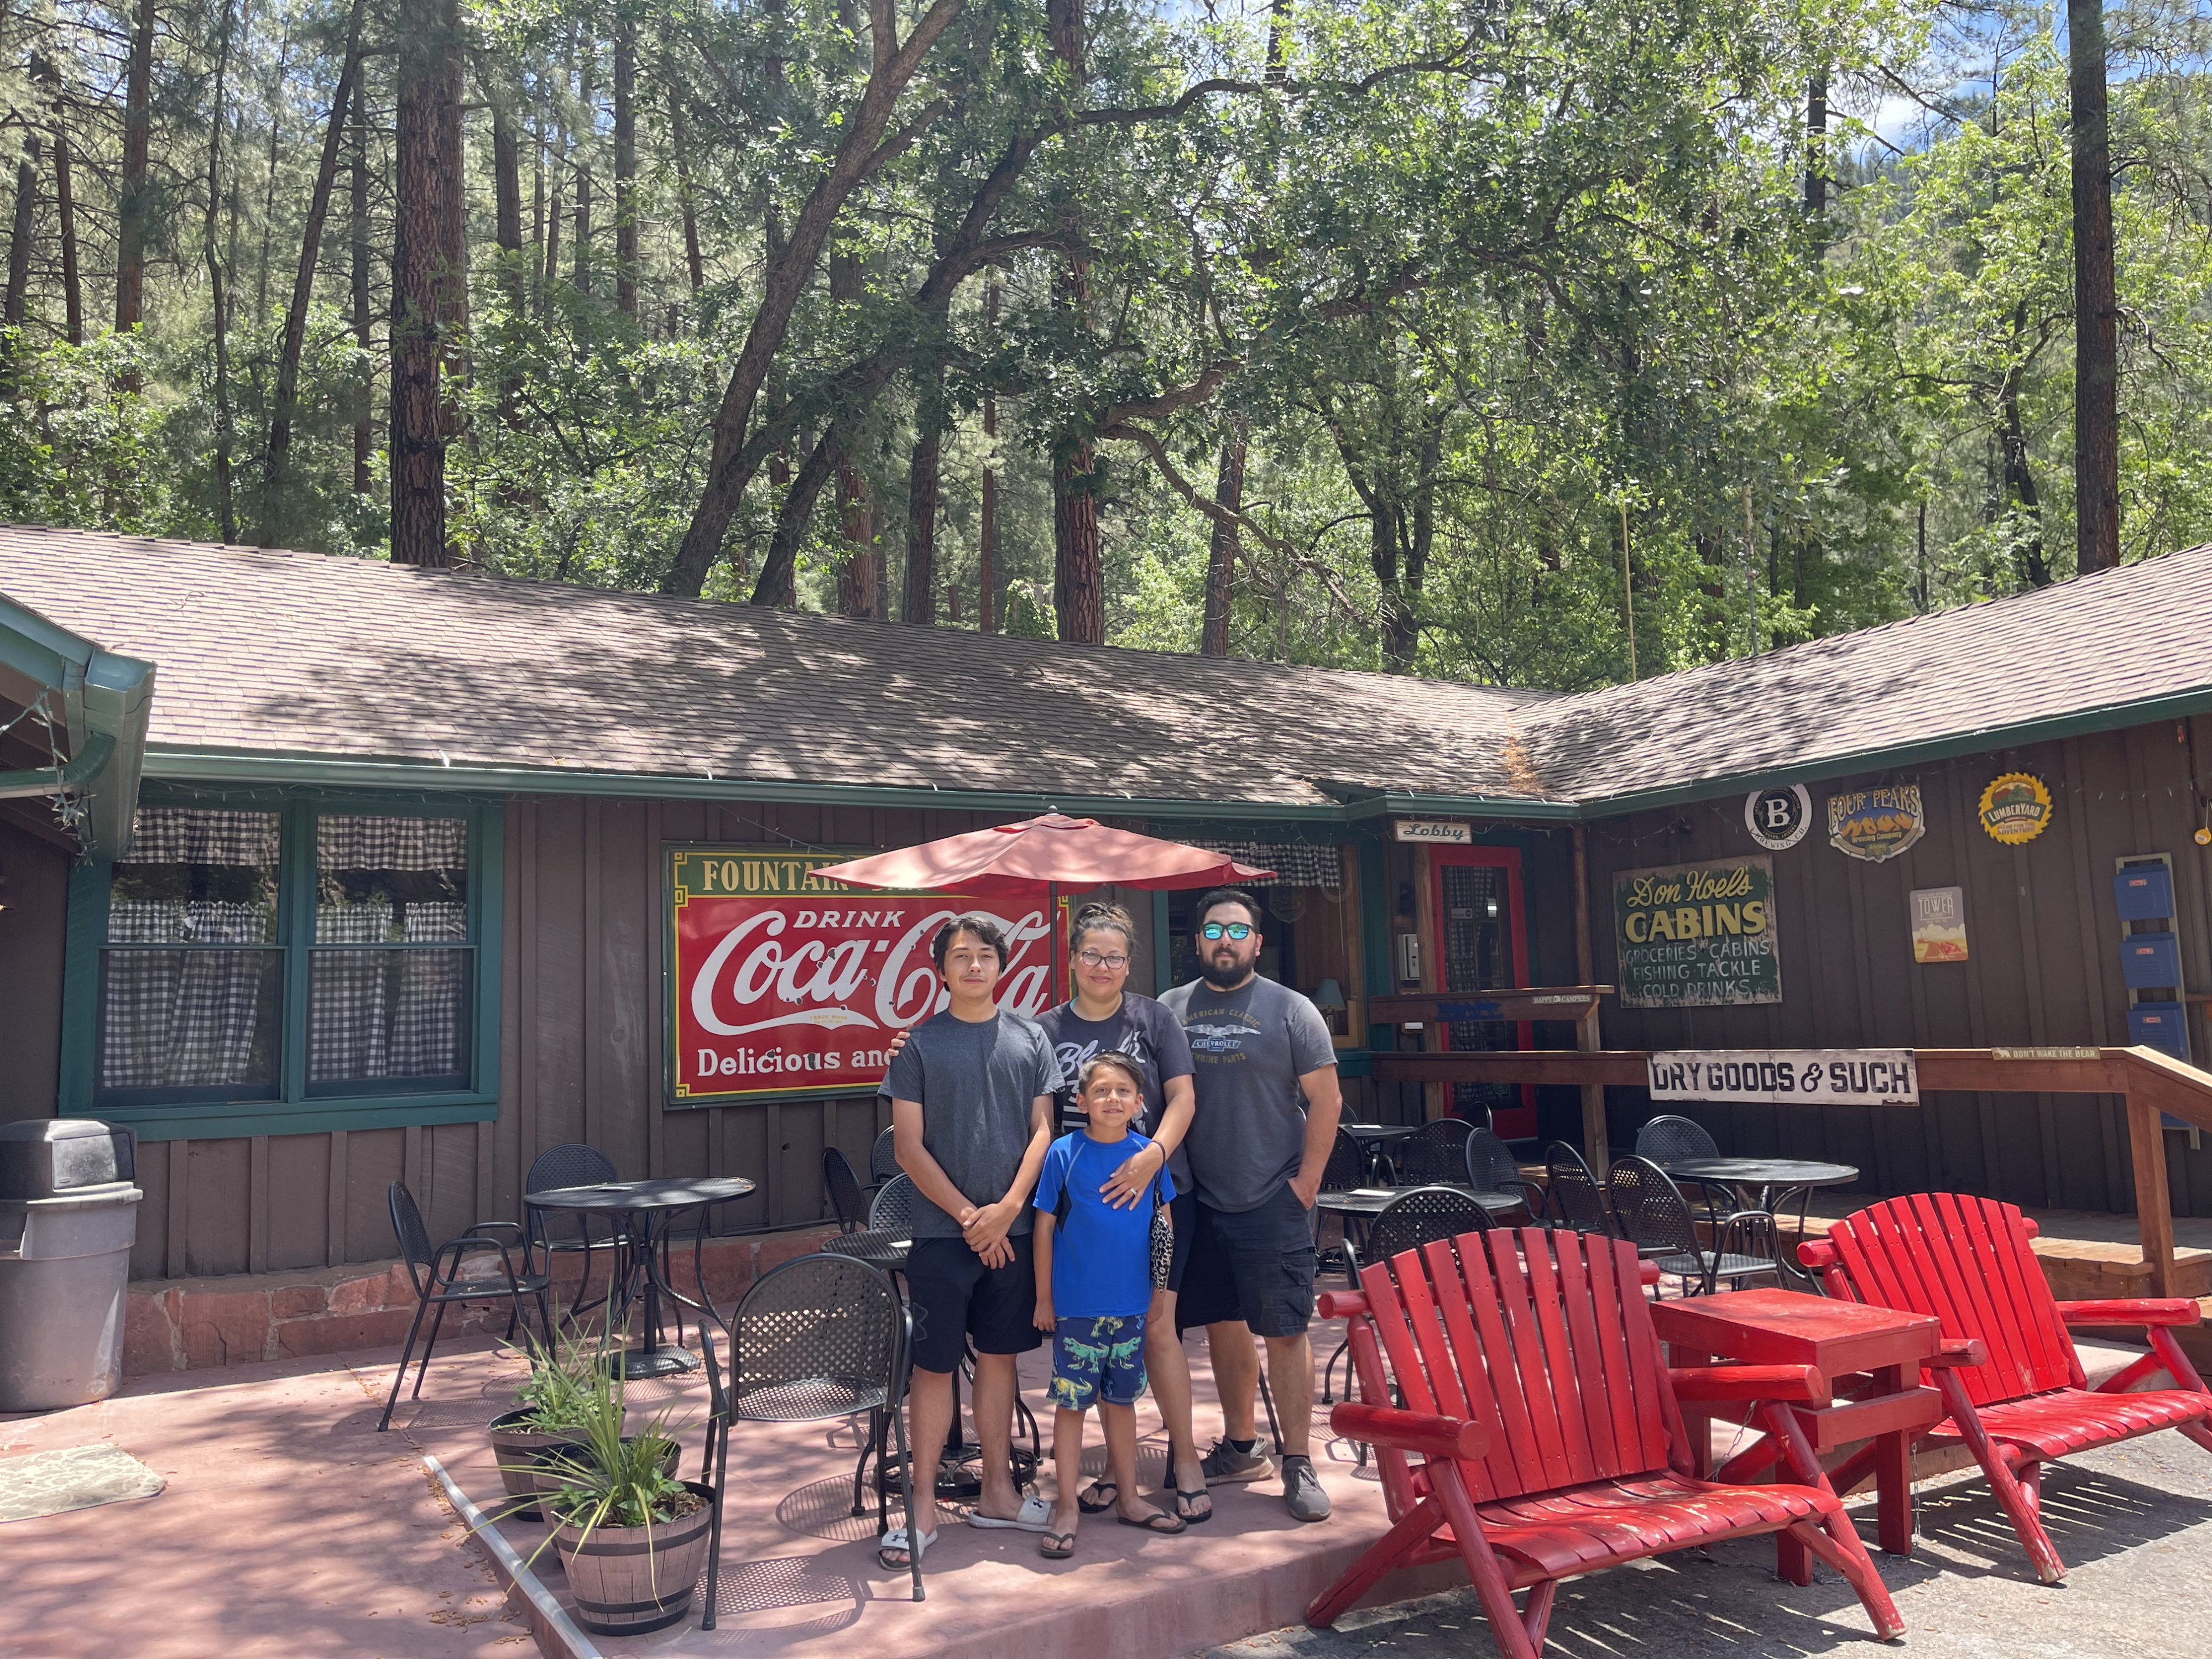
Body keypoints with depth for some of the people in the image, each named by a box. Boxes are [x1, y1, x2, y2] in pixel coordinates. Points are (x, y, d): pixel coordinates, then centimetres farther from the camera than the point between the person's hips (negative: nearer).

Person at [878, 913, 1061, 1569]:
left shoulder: (1029, 1039, 6)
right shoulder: (919, 1044, 0)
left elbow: (1042, 1132, 3)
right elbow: (908, 1145, -3)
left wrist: (1006, 1209, -9)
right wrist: (967, 1216, -8)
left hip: (1012, 1231, 2)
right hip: (942, 1231, -2)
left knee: (999, 1357, 12)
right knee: (933, 1365, 2)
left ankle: (997, 1492, 25)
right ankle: (922, 1507, 13)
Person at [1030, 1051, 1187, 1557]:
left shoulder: (1149, 1154, -1)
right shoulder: (1063, 1154, -8)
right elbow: (1044, 1227, -4)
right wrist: (1044, 1299, -2)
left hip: (1132, 1305, 3)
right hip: (1076, 1306, -3)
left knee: (1121, 1400, 15)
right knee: (1072, 1402, 4)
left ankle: (1128, 1498, 28)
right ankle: (1066, 1507, 17)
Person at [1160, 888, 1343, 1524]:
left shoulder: (1290, 1010, -2)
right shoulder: (1170, 1010, 7)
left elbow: (1326, 1099, -2)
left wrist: (1306, 1181, -7)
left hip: (1274, 1203, -3)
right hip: (1200, 1202, 3)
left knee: (1285, 1332, -1)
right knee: (1222, 1326, 13)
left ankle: (1298, 1464, 10)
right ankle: (1240, 1448, 28)